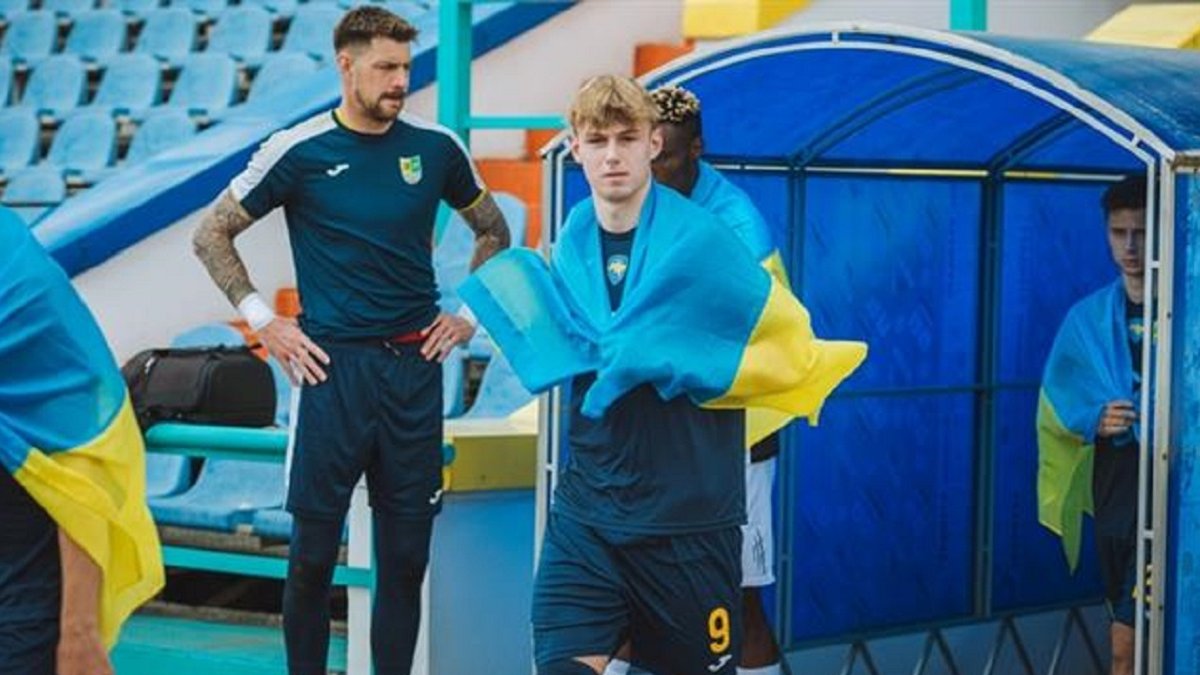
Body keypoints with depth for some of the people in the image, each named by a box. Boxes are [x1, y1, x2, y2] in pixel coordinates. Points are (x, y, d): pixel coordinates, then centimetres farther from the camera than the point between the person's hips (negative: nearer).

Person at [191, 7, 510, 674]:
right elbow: (213, 235, 5)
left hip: (416, 365, 3)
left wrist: (470, 313, 11)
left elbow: (493, 230, 21)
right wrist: (263, 322, -1)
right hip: (335, 366, -3)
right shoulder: (299, 151, -3)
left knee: (407, 552, 5)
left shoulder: (436, 147, 5)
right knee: (315, 547, 0)